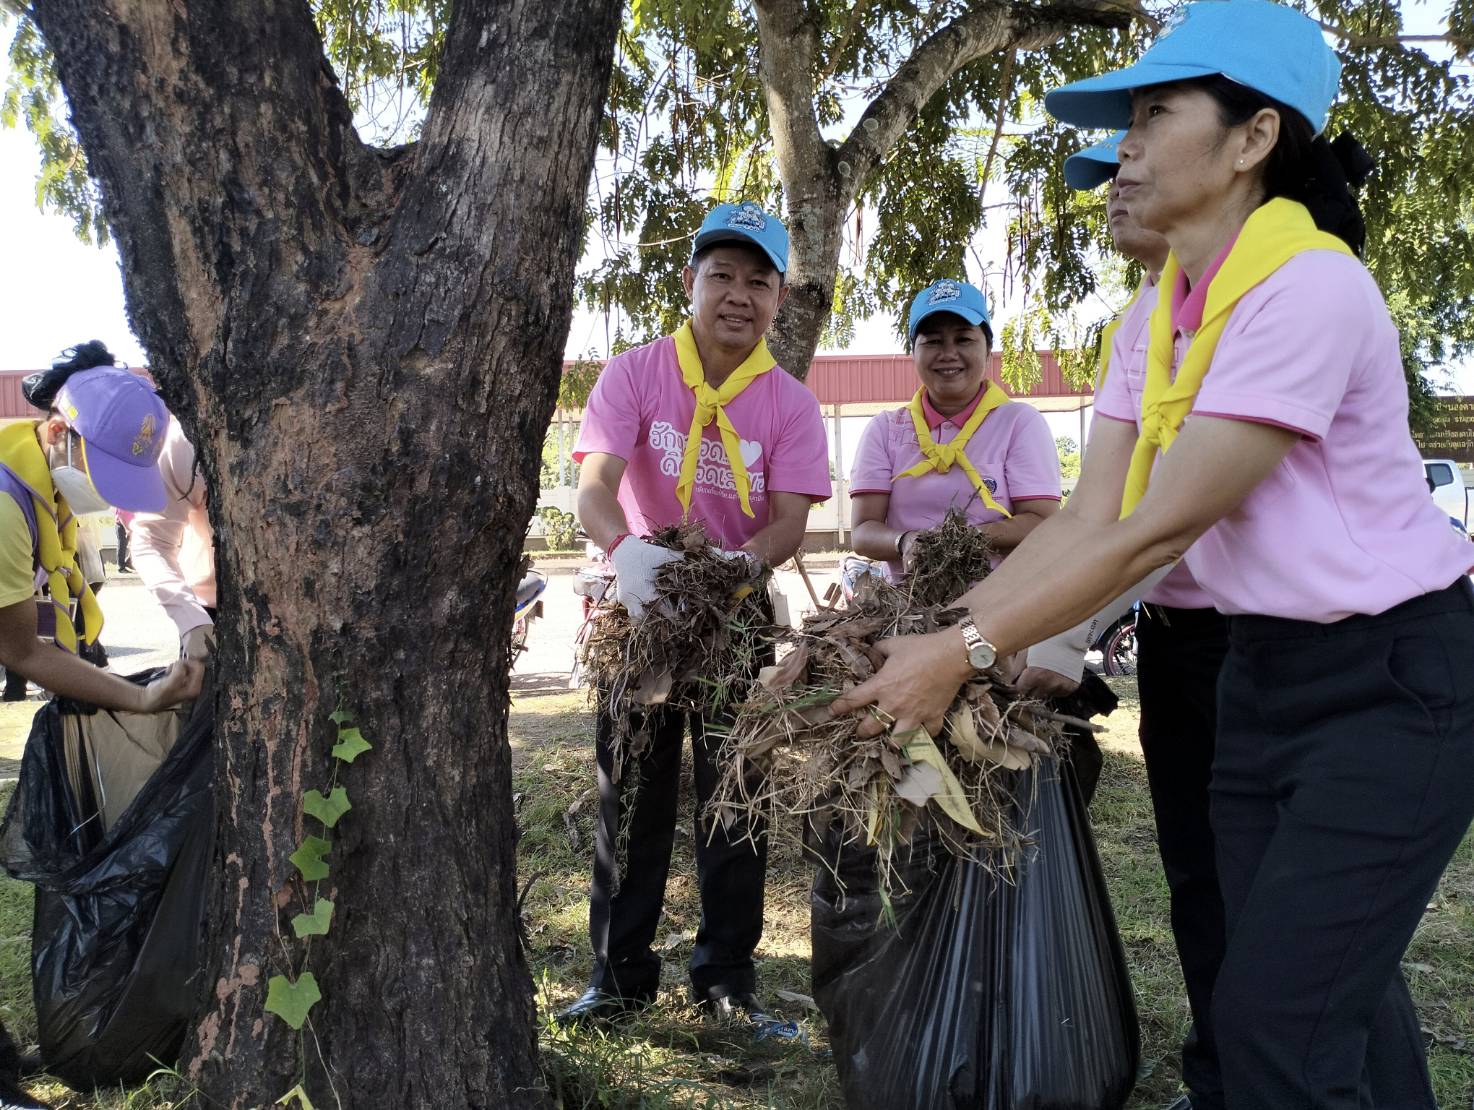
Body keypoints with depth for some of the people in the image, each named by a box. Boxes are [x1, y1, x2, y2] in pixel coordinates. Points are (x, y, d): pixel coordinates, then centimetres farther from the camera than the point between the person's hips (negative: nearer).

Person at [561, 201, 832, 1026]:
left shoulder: (791, 404, -4)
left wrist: (740, 564, -35)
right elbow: (594, 486, -19)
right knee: (632, 793, 5)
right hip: (641, 604, 0)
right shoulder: (634, 374, -7)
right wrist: (627, 552, -41)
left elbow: (791, 521, -12)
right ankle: (621, 973, 16)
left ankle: (728, 973, 18)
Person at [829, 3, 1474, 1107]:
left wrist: (967, 652, -23)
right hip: (1265, 670, 8)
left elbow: (1157, 532, -25)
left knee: (1272, 1019, -8)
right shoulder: (1168, 306, 3)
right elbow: (1089, 517, -3)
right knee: (1336, 989, 16)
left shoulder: (1308, 285, -23)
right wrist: (940, 632, -12)